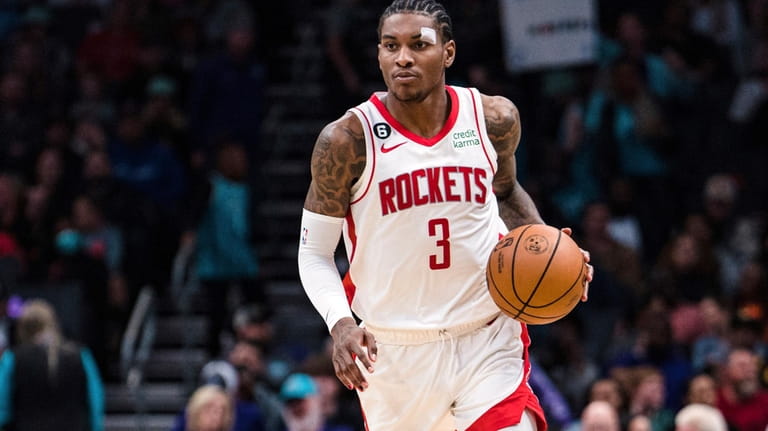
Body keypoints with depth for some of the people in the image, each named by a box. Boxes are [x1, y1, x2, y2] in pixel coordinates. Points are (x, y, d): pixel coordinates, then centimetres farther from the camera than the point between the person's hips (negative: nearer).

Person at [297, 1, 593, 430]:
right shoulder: (348, 140, -11)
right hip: (393, 351, -1)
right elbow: (314, 252, -3)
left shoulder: (494, 119, -3)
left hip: (489, 341, 1)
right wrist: (340, 324, -21)